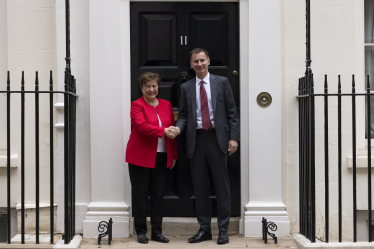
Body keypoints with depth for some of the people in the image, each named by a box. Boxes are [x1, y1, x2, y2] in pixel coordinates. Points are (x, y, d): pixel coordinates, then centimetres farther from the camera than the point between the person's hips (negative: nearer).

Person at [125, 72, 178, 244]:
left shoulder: (166, 105, 13)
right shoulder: (137, 105, -2)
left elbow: (172, 130, 14)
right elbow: (141, 126, -18)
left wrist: (173, 155, 11)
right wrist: (163, 131, -24)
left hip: (161, 157, 4)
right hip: (141, 157, -4)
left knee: (158, 195, 8)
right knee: (140, 195, 3)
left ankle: (157, 232, 17)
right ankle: (141, 232, 15)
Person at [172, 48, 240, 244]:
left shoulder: (222, 82, 4)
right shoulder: (186, 87, 11)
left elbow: (232, 112, 2)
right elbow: (183, 115, 12)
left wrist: (234, 137, -6)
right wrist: (178, 127, -10)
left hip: (217, 138, -2)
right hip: (196, 140, 3)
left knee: (222, 185, 2)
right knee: (199, 187, 7)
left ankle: (223, 230, 12)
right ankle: (204, 229, 18)